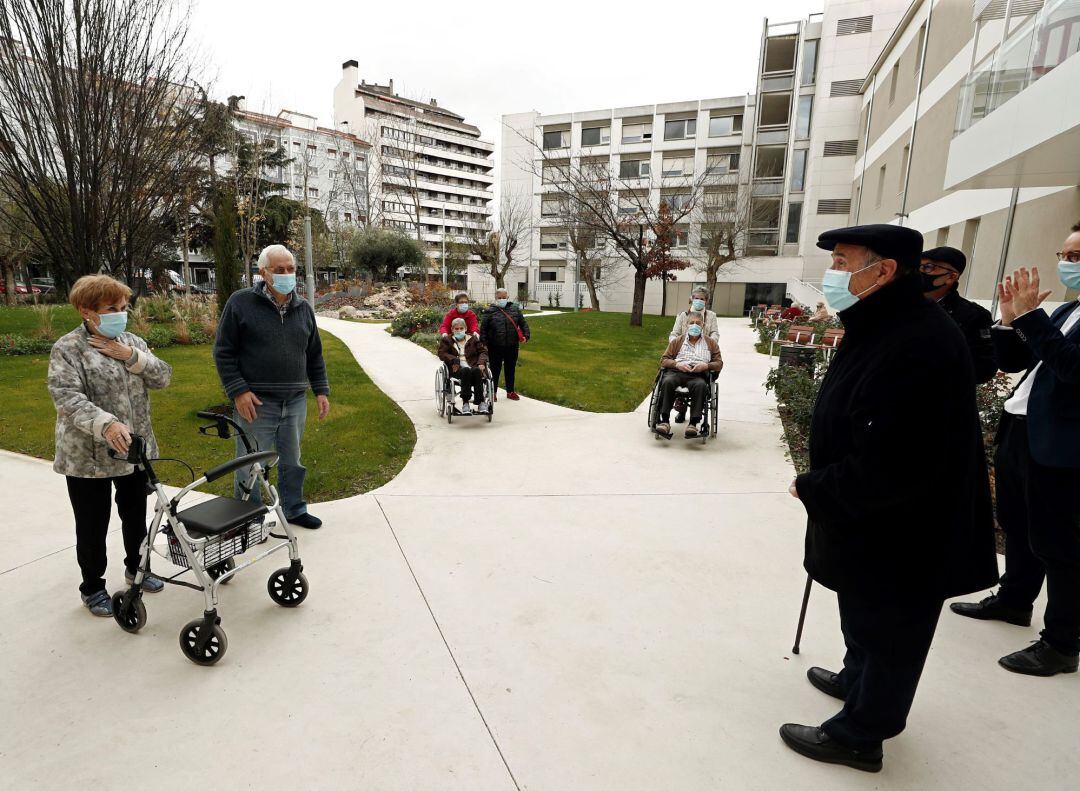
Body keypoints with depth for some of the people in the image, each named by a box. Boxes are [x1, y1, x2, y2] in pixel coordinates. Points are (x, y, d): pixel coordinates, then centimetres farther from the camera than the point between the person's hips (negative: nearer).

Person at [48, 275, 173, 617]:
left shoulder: (132, 342, 7)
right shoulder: (67, 348, -10)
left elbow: (163, 377, -1)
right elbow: (67, 397, -22)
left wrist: (130, 356, -16)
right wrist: (106, 424, -38)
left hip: (135, 449, 5)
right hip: (88, 456, -5)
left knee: (136, 514, 18)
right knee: (93, 525, 8)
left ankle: (136, 566, 39)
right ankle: (92, 587, 27)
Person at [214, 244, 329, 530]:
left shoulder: (304, 308, 10)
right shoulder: (241, 302, -5)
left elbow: (314, 354, 16)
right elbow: (224, 351, -4)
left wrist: (321, 390, 10)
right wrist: (238, 391, -12)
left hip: (295, 401, 5)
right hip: (256, 402, -4)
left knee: (292, 461, 17)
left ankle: (294, 509, 33)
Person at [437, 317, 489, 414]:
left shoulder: (473, 339, 26)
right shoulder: (446, 340, 20)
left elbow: (483, 351, 17)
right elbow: (442, 353, 5)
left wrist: (481, 362, -5)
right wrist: (454, 360, -14)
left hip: (474, 367, 2)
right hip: (456, 369, -2)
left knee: (476, 371, -36)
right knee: (466, 371, -38)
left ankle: (480, 401, -38)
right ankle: (465, 402, -40)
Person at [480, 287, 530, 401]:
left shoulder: (515, 309, 7)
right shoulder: (490, 311, -2)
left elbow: (523, 323, 8)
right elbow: (483, 328, -3)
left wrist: (526, 335, -7)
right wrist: (484, 342, -9)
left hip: (512, 346, 3)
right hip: (495, 347, -3)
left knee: (511, 369, 14)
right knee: (495, 370, 7)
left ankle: (510, 391, 28)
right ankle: (493, 392, 21)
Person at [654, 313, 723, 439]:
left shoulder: (711, 343, 26)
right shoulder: (677, 342, 26)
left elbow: (719, 364, 17)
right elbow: (663, 360, 17)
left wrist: (706, 365, -5)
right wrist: (677, 364, -4)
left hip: (697, 375, -1)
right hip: (676, 372, 1)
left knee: (701, 385, -37)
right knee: (667, 382, -35)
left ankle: (693, 423, -41)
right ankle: (664, 421, -38)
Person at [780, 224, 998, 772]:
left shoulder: (917, 348, -31)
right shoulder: (883, 328, 3)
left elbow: (888, 470, -33)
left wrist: (814, 489, -19)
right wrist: (821, 484, 4)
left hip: (901, 537, -10)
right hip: (868, 525, 10)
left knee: (884, 630, 12)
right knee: (862, 614, 29)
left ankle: (857, 736, 32)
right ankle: (857, 679, 53)